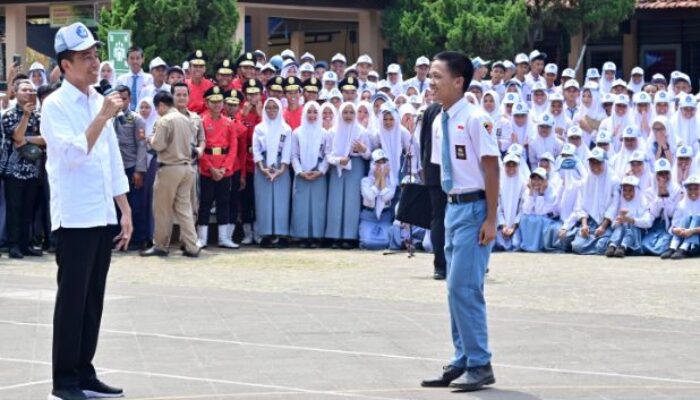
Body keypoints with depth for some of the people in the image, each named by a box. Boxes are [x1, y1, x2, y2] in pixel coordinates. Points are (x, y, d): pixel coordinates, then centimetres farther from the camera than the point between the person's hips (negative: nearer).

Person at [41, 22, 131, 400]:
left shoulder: (100, 102, 12)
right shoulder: (55, 105, -9)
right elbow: (73, 154, -21)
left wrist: (125, 211, 14)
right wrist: (102, 117, -23)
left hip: (102, 215, 7)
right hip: (74, 218, -7)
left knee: (93, 300, 10)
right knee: (72, 300, -2)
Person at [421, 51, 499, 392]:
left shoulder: (475, 119, -16)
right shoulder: (440, 121, 8)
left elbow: (491, 169, -15)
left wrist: (490, 220, -16)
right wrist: (451, 206, 16)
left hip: (474, 209, -8)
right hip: (453, 207, 8)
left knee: (464, 287, -9)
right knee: (457, 289, 13)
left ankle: (479, 365, 1)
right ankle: (463, 361, 22)